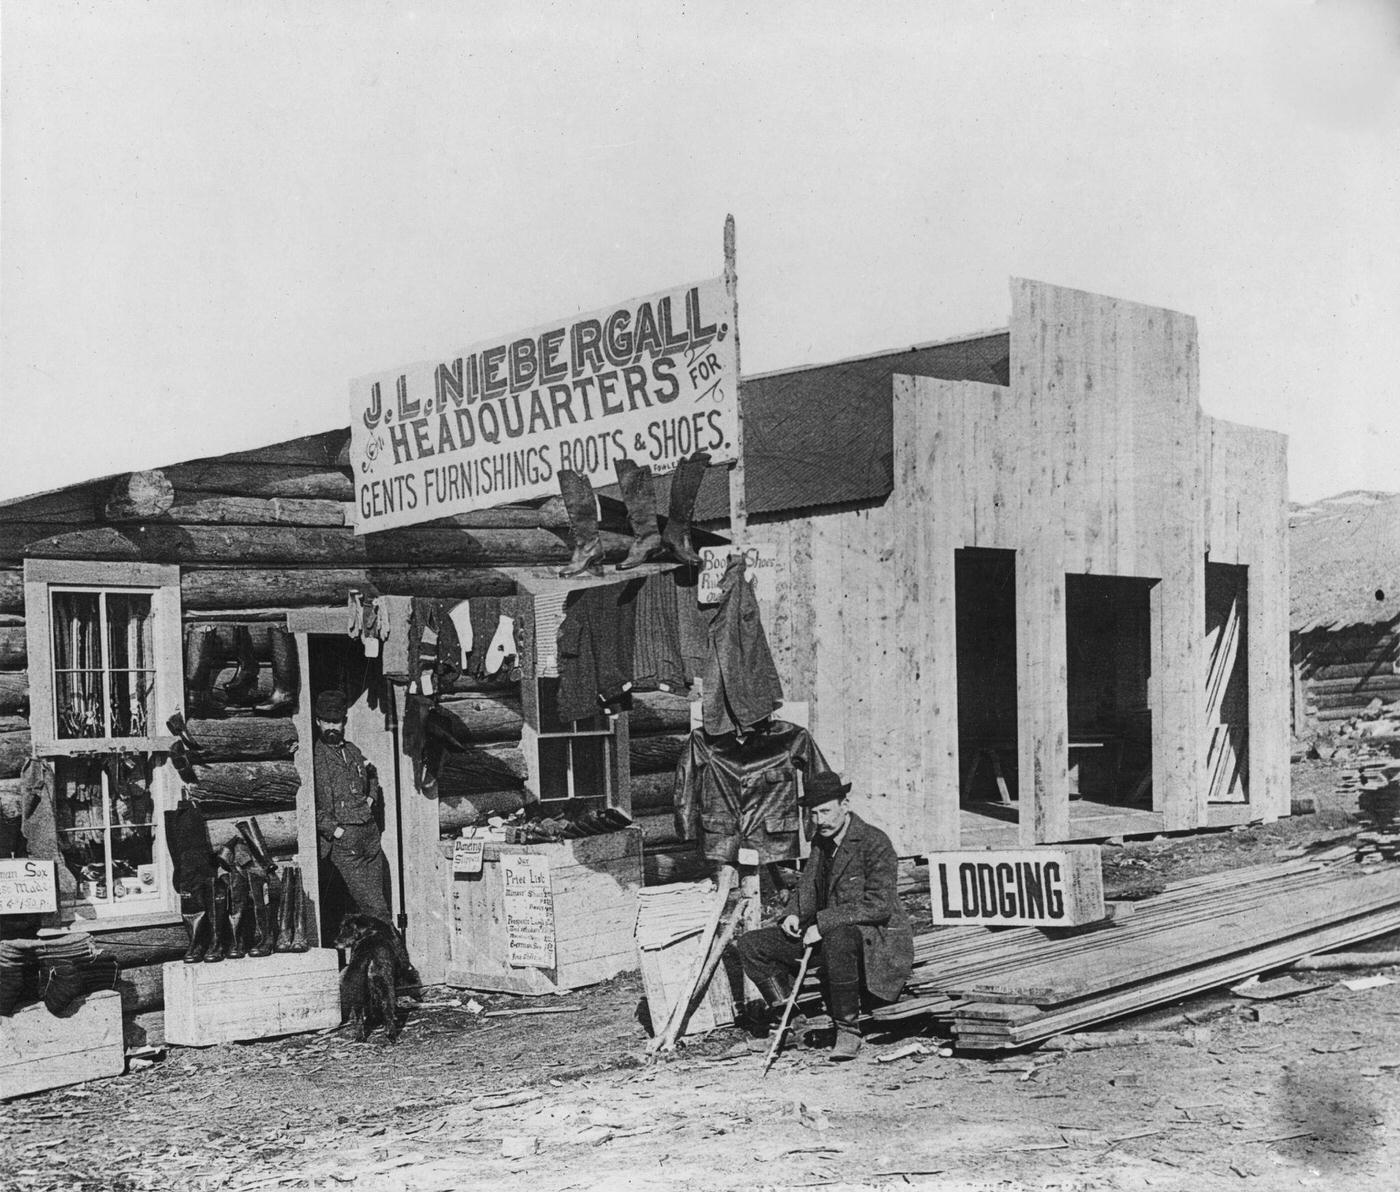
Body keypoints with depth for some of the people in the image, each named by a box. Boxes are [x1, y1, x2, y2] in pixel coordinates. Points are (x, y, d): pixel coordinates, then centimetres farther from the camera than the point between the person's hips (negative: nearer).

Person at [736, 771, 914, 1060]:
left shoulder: (875, 843, -16)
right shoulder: (820, 841, 10)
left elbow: (879, 905, -23)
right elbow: (809, 886, 23)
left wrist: (822, 923, -26)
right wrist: (796, 914, 0)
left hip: (878, 939, -8)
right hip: (826, 935, 8)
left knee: (838, 939, -43)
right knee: (750, 945, -3)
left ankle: (848, 1030, -26)